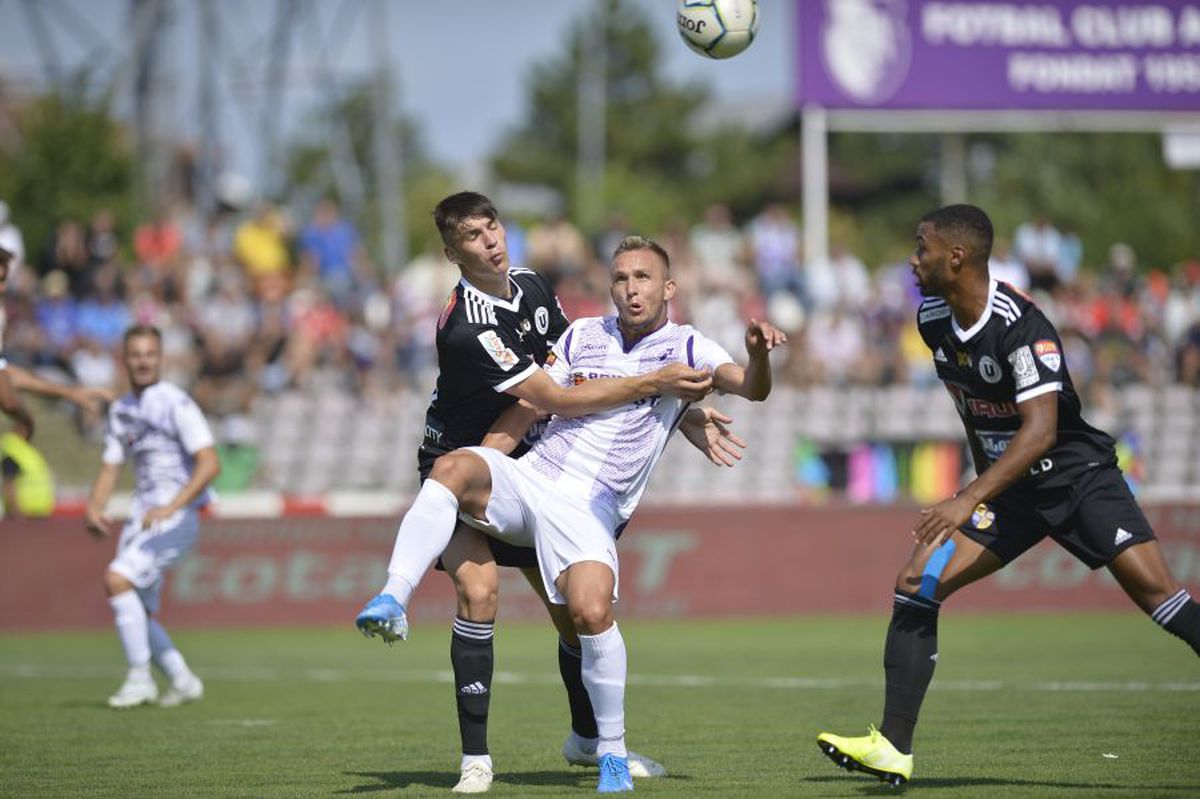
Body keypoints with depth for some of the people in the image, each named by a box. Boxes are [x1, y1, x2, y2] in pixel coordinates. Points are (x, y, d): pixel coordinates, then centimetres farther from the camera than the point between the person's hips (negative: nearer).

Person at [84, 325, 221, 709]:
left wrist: (170, 508, -23)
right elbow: (110, 467, 19)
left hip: (175, 517, -8)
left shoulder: (176, 403, -10)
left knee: (117, 578, -23)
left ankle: (140, 678, -15)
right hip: (143, 515, 8)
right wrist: (93, 508, 0)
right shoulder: (121, 410, 14)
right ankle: (183, 680, 27)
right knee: (137, 612, 8)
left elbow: (209, 464, -16)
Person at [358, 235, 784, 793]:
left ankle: (613, 753, -9)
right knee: (454, 465, -29)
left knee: (591, 612, -27)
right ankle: (393, 602, -39)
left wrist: (758, 353, -34)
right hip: (528, 478, 3)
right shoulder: (582, 336, 15)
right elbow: (528, 407, 18)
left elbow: (751, 388, -10)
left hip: (590, 511, -3)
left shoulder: (685, 347, 5)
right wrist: (475, 482, 11)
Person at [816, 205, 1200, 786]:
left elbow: (1040, 430, -32)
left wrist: (970, 500, -40)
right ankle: (893, 749, -5)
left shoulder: (1019, 324, -24)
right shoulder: (932, 320, 0)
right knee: (914, 587, -6)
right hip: (1004, 487, 7)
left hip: (1076, 473, -7)